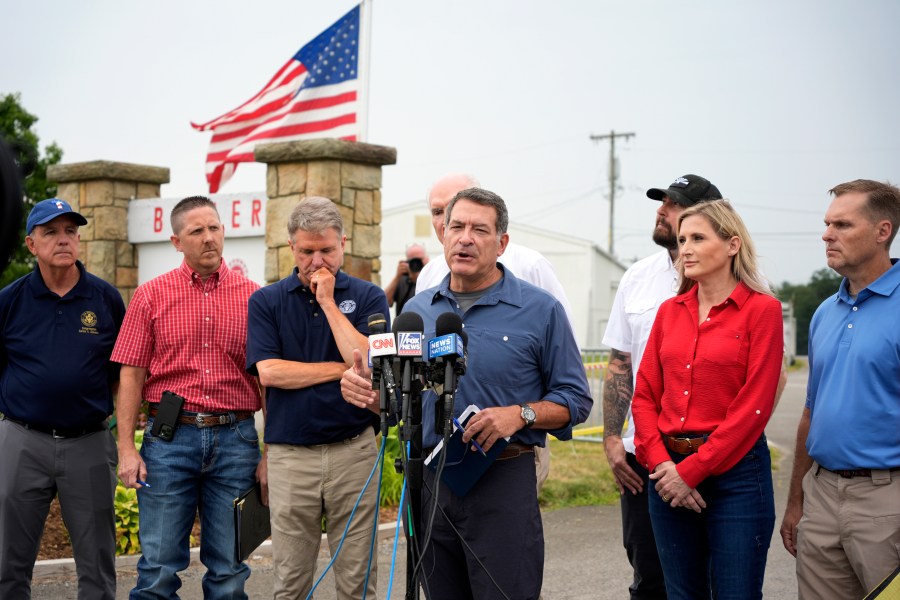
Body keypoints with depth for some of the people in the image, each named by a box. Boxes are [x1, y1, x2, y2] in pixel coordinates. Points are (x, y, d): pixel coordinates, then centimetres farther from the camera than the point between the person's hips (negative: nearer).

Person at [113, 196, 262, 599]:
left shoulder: (253, 297, 5)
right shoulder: (151, 296, 4)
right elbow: (131, 375, 3)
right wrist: (126, 449, -4)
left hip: (235, 439, 1)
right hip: (170, 436, -1)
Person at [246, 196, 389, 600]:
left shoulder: (368, 297, 4)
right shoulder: (266, 302, 5)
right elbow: (269, 371, -8)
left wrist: (328, 301, -10)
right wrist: (343, 369, -8)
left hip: (354, 449, 0)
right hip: (289, 455, 0)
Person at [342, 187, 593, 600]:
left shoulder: (540, 310, -2)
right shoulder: (417, 310, 10)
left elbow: (575, 399, -1)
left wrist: (520, 414, -18)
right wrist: (365, 390, -4)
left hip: (502, 484, -4)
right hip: (428, 483, 4)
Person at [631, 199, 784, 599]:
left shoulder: (761, 309, -6)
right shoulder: (670, 311, 10)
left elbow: (753, 406, -11)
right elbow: (645, 394, 8)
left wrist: (692, 471, -12)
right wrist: (661, 463, -6)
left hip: (734, 472, -5)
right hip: (670, 471, 5)